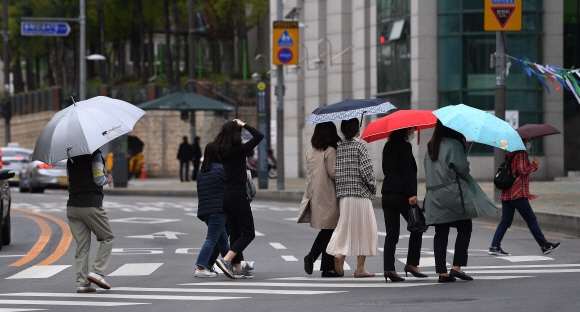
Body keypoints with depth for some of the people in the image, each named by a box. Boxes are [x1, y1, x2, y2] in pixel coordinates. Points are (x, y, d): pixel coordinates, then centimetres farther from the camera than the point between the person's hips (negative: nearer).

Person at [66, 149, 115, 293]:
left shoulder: (71, 157, 12)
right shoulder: (95, 154, -8)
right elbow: (98, 179, -13)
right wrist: (108, 179, 8)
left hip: (72, 206, 6)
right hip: (91, 205, -6)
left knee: (82, 244, 8)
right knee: (107, 238, 10)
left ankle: (82, 282, 1)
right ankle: (97, 272, -3)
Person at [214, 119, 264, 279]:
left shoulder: (221, 151, 4)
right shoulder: (239, 150, -14)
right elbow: (259, 136, -11)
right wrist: (244, 125, -3)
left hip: (226, 195, 8)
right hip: (238, 195, -7)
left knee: (235, 232, 14)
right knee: (248, 232, 0)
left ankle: (237, 268, 15)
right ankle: (226, 260, -13)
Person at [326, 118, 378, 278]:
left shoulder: (338, 147, 7)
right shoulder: (359, 145, -7)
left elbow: (334, 171, 6)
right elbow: (366, 169, -12)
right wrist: (373, 186, 1)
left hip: (343, 194, 5)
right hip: (360, 193, -5)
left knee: (345, 227, 12)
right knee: (362, 229, 3)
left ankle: (339, 253, -13)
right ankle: (360, 268, 3)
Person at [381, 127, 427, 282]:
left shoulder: (388, 147, 15)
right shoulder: (405, 146, -8)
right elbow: (406, 172, -15)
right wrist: (411, 194, -18)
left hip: (387, 194, 8)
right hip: (401, 194, -7)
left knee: (391, 234, 5)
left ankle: (389, 268, -3)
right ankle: (412, 264, 2)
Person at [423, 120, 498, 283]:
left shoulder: (431, 147, 12)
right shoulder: (454, 145, -10)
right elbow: (463, 169, -11)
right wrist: (467, 165, 9)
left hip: (434, 196, 7)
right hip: (453, 195, -7)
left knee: (441, 233, 6)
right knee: (464, 229, 4)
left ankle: (442, 272, 4)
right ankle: (456, 267, -6)